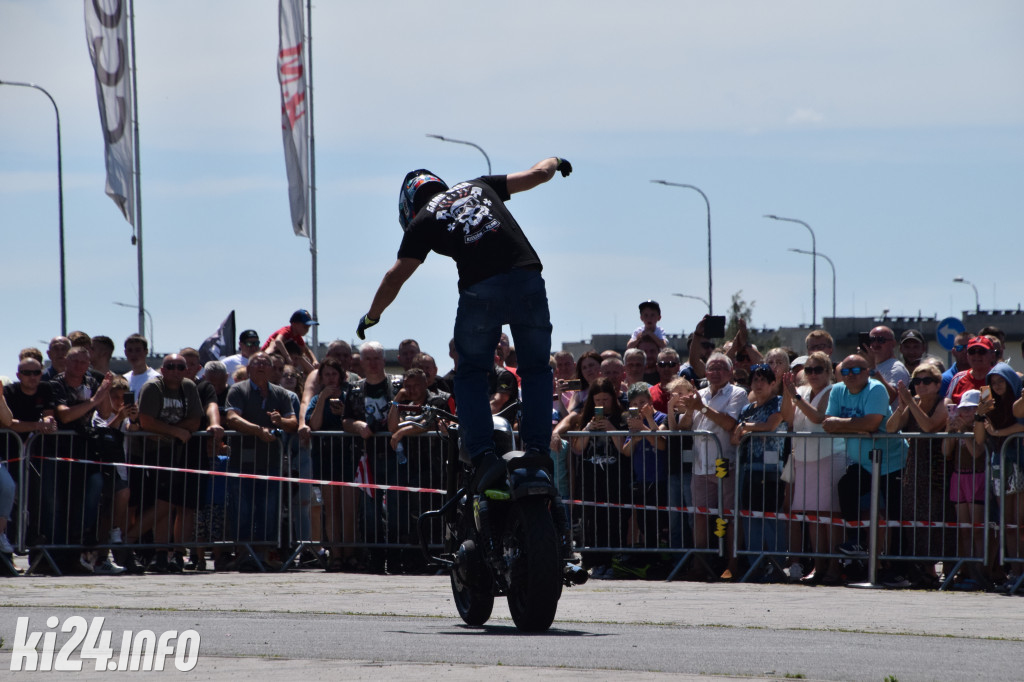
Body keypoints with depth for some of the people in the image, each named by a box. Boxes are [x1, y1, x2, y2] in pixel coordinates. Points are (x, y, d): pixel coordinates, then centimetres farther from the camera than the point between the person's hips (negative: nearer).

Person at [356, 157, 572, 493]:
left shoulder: (423, 221, 11)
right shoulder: (478, 186, 21)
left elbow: (395, 277, 13)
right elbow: (536, 174, 27)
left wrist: (371, 316, 29)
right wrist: (555, 162, 51)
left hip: (480, 291, -2)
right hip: (527, 279, 3)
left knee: (471, 374, 15)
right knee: (536, 369, 18)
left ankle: (484, 455, -1)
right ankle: (537, 448, 4)